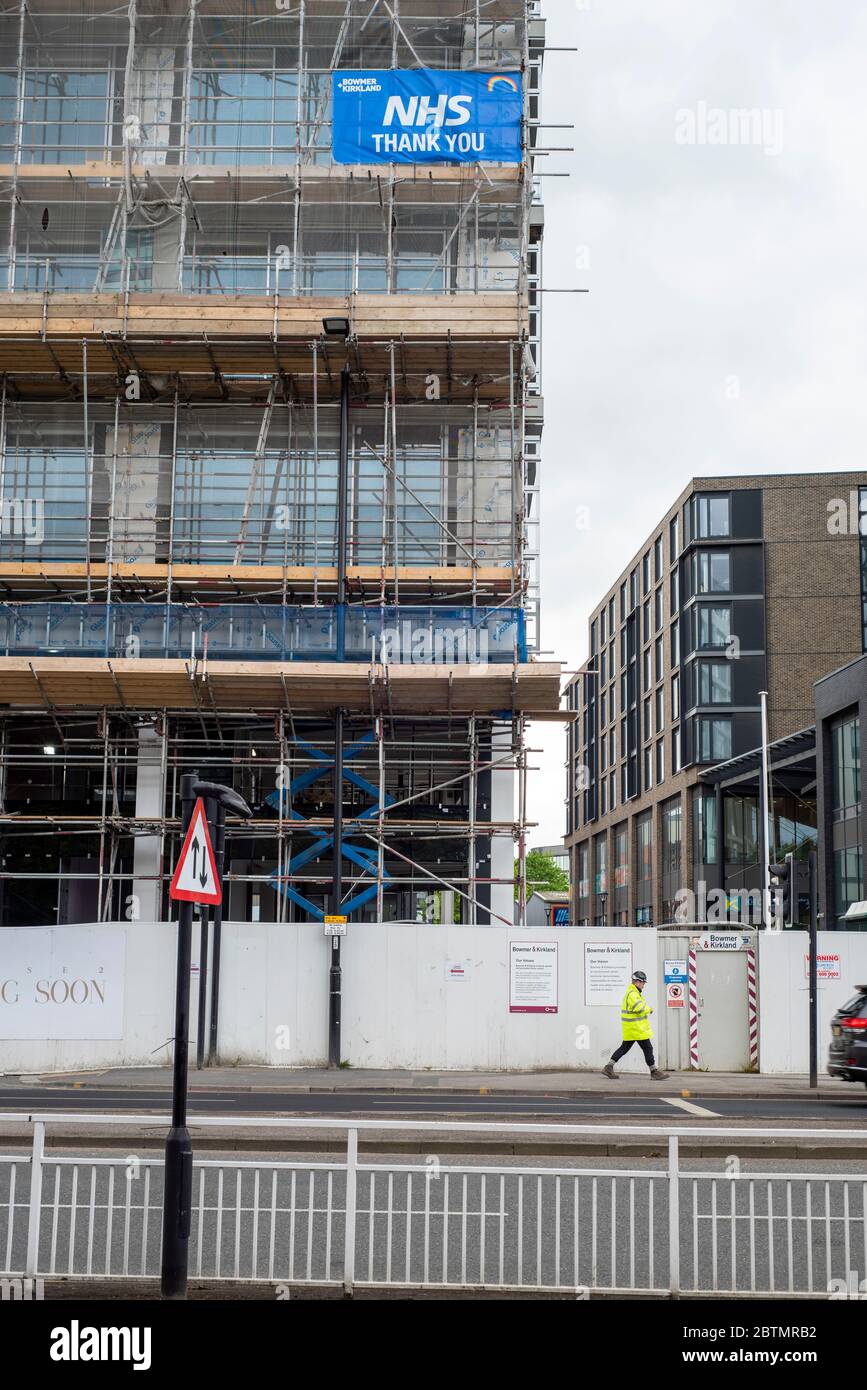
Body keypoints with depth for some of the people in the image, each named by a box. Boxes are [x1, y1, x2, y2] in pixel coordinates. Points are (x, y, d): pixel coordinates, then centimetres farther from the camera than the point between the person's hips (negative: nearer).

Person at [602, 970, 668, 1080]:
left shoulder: (634, 993, 18)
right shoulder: (632, 994, -17)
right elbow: (639, 1008, -29)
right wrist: (649, 1009, -11)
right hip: (636, 1028, -11)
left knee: (624, 1047, 11)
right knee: (648, 1048, -3)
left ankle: (609, 1068, 10)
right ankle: (654, 1071, 5)